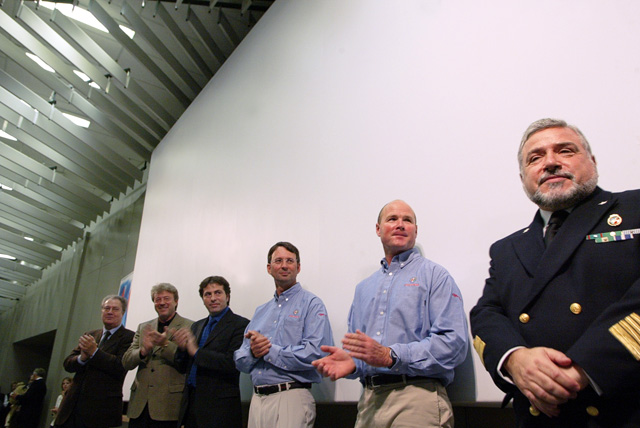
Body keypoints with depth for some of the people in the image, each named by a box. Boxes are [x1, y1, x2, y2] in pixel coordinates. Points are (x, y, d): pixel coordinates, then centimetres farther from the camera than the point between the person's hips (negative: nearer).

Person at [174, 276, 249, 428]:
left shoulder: (240, 324, -9)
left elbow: (234, 363, -21)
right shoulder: (197, 326, 14)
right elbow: (184, 367, 13)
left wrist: (196, 352, -18)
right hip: (190, 403, 6)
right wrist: (182, 348, -7)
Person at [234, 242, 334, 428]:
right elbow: (241, 362, 13)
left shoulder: (311, 304, -4)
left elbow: (315, 353, -19)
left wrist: (269, 350, -15)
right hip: (257, 399, 6)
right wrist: (253, 352, -10)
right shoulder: (261, 311, 15)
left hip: (291, 398, -5)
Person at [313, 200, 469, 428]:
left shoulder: (434, 275, -1)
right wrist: (351, 361, -6)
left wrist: (390, 356, -20)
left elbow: (454, 343, -14)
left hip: (417, 400, -4)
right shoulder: (364, 287, 17)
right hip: (369, 400, 5)